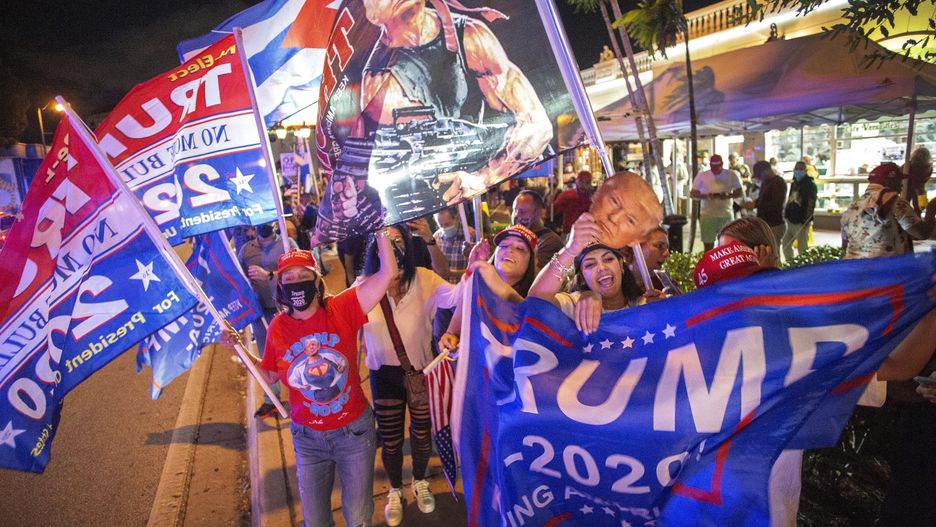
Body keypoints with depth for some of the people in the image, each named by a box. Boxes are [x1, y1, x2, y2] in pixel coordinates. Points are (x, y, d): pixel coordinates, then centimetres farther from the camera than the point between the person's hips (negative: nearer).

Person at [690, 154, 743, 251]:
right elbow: (693, 194, 1)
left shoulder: (731, 175, 2)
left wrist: (728, 195, -16)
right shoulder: (702, 175, 1)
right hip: (708, 215, 0)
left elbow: (739, 192, 6)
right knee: (708, 245, 2)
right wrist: (707, 196, -17)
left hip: (726, 215, 1)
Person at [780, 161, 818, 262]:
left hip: (801, 222, -8)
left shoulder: (810, 184, -9)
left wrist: (806, 220, -21)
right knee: (785, 243, 14)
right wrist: (786, 215, 16)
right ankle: (789, 264, 26)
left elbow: (811, 204, -16)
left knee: (802, 248, -5)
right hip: (791, 220, 8)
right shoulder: (793, 184, 14)